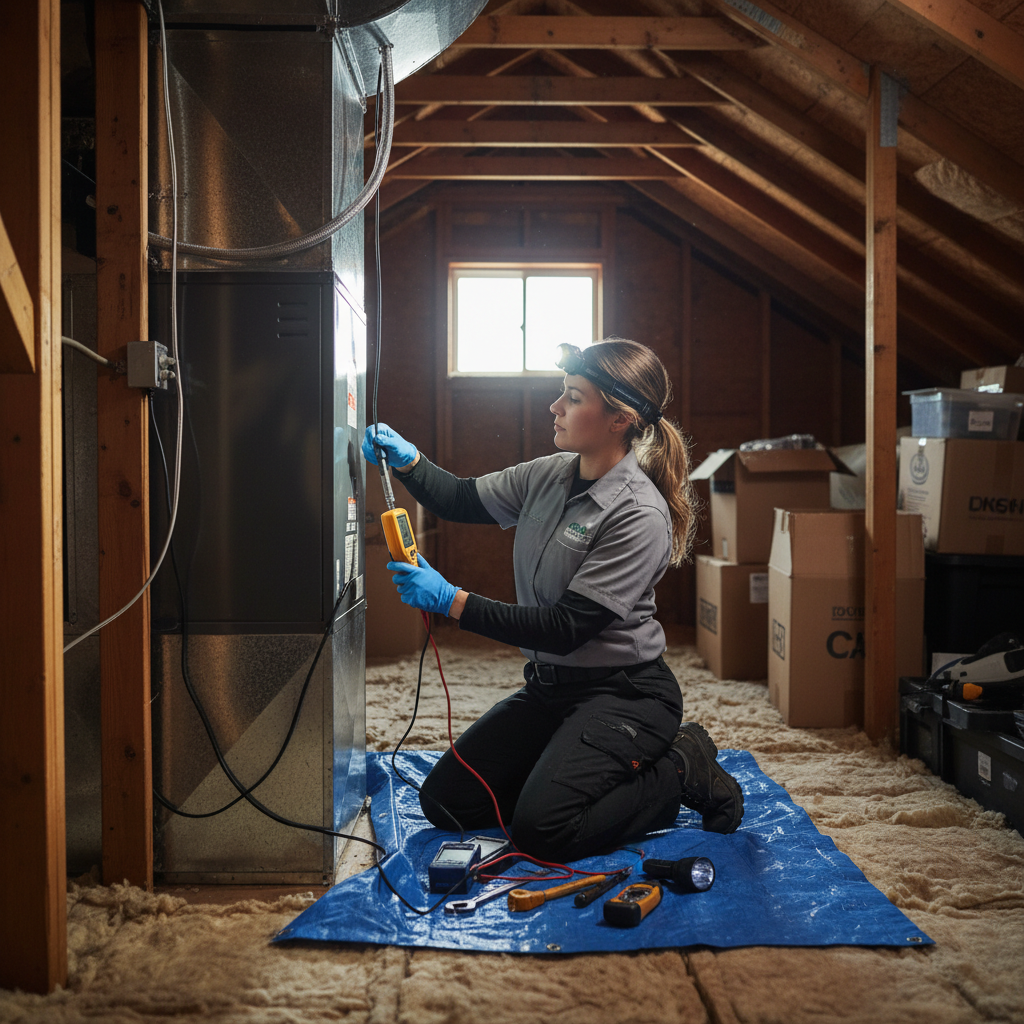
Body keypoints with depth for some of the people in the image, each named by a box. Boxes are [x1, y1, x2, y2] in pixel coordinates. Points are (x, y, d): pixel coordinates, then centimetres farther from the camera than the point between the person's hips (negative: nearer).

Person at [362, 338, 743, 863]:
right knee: (445, 801, 3)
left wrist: (452, 601, -27)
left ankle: (681, 771, 1)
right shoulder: (550, 474, 0)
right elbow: (461, 500, 14)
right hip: (548, 684, 7)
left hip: (624, 693, -7)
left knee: (541, 829, -22)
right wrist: (408, 460, -6)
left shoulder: (640, 516, -23)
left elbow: (566, 628, -25)